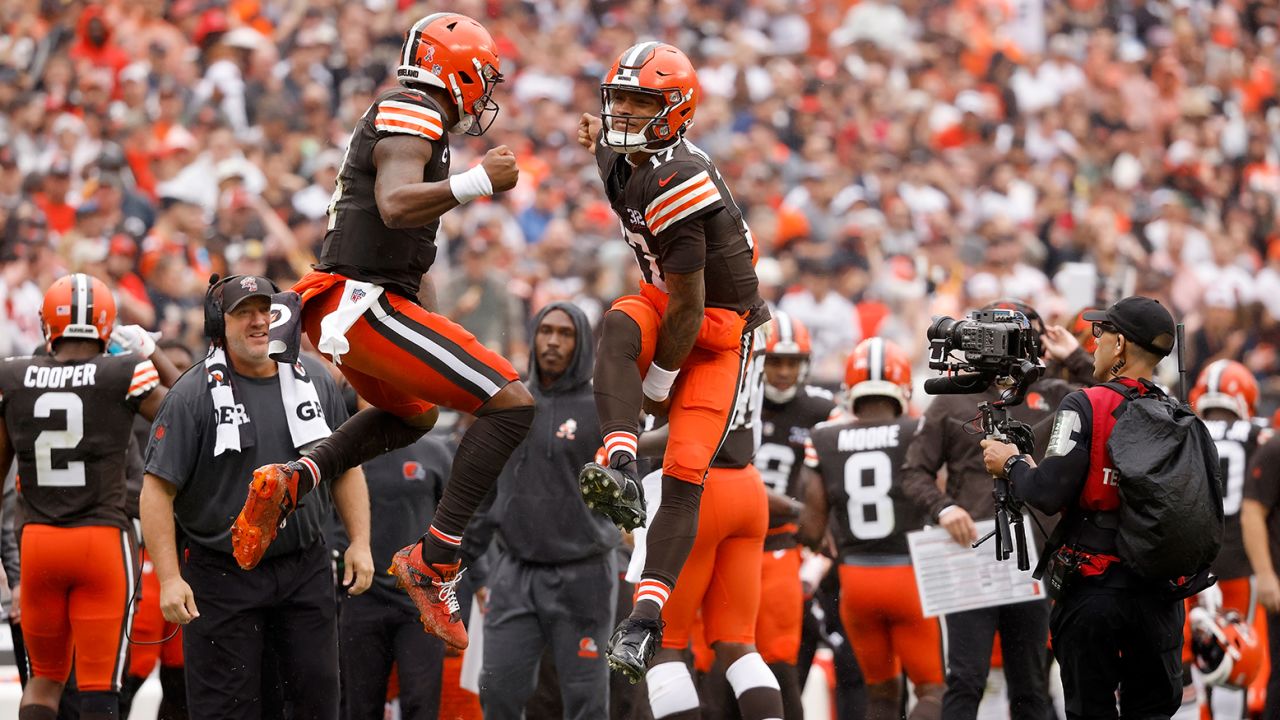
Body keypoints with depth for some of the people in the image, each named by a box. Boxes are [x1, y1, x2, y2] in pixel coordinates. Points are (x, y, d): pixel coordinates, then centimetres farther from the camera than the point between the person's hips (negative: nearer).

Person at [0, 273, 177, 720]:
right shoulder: (125, 375, -8)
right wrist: (154, 356, 13)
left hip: (37, 540, 3)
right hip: (103, 538, -3)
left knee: (45, 676, 17)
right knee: (100, 683, 1)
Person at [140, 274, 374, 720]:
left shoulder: (315, 382, 7)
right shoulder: (193, 395, -8)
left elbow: (345, 469, 16)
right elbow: (158, 489, -11)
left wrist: (359, 543, 4)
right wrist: (170, 579, -17)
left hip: (305, 568, 4)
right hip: (222, 575, -4)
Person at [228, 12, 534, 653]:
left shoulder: (394, 116, 20)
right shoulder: (415, 116, -11)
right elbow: (395, 207, -27)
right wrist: (477, 182, -29)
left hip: (346, 305, 11)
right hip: (367, 303, -11)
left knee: (413, 415, 34)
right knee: (510, 404, -14)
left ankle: (291, 481, 14)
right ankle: (434, 561, -16)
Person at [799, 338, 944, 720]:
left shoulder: (824, 441, -1)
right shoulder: (919, 433, -7)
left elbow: (812, 529, 1)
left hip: (856, 577, 3)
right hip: (910, 573, -3)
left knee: (882, 689, 19)